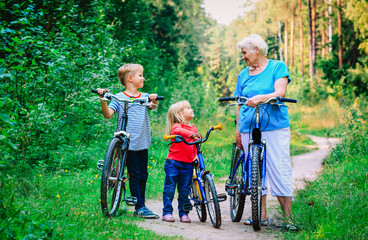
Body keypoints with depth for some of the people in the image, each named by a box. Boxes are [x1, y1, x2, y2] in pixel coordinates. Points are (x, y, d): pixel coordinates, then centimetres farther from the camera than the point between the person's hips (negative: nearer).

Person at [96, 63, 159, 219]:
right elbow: (108, 114, -12)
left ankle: (142, 204, 22)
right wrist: (103, 100, -26)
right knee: (135, 175, -3)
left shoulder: (144, 97, 9)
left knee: (143, 175, 11)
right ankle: (139, 208, 3)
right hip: (128, 143, -5)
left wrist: (154, 100, -32)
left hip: (143, 143, 5)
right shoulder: (119, 98, -3)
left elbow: (154, 106, -10)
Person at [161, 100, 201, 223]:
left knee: (184, 190, 7)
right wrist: (191, 134, -46)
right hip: (173, 162, -5)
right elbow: (179, 131, -31)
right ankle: (167, 212, 7)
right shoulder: (176, 126, -6)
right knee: (169, 188, -1)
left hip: (188, 164, 5)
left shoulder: (193, 129, 13)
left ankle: (183, 213, 16)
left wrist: (196, 155, 4)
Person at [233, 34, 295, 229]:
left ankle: (288, 217, -2)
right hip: (249, 129, 4)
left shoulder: (277, 67, 4)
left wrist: (260, 98, -28)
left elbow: (280, 93, -10)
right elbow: (240, 104, 17)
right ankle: (262, 216, 11)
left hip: (275, 127, -4)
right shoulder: (243, 75, 17)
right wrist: (238, 129, 9)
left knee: (279, 171, -8)